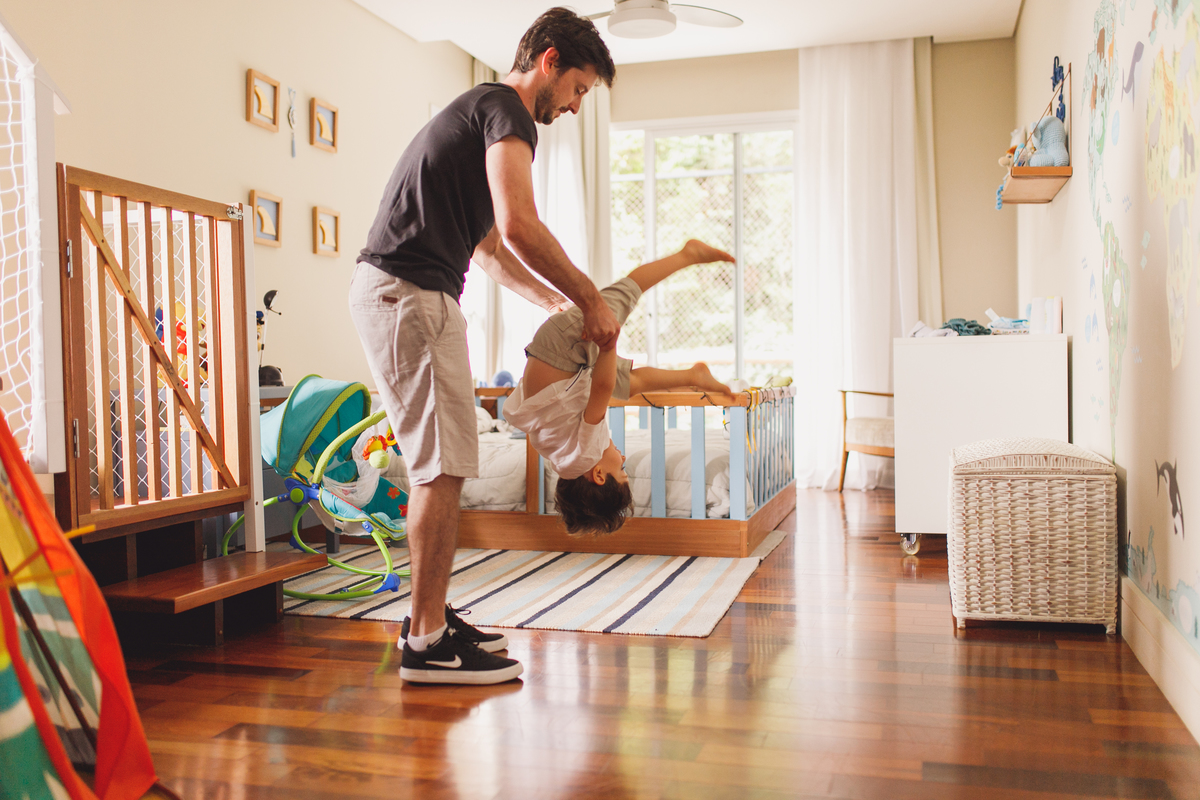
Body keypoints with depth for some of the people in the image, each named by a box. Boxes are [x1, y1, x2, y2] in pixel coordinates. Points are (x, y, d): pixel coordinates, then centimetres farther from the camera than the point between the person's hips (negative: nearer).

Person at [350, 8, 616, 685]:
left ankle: (432, 619, 20)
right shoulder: (506, 109, -6)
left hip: (403, 296, 11)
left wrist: (557, 301, 24)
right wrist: (589, 299, -10)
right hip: (408, 293, -11)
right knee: (441, 467, -10)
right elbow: (520, 225, -21)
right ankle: (427, 643, -4)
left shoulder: (481, 111, 27)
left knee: (441, 467, 12)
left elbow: (490, 247, 31)